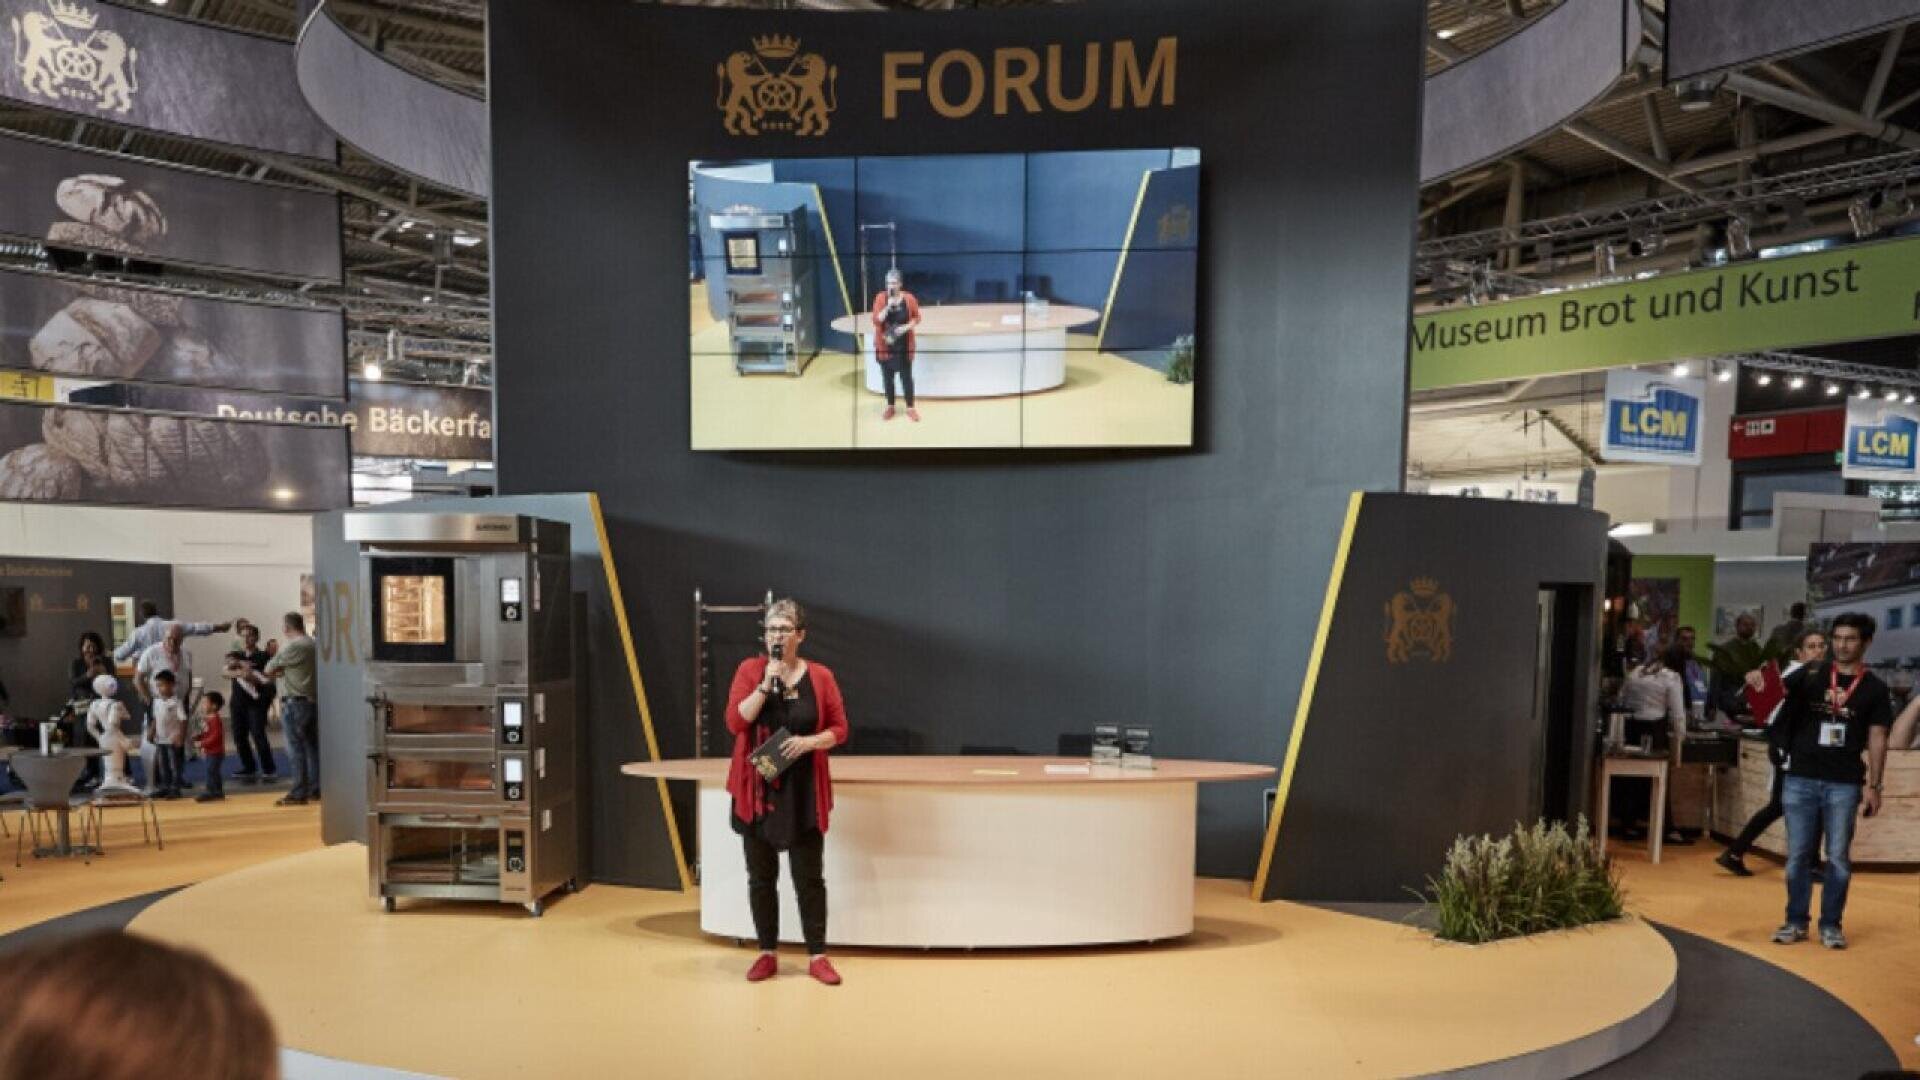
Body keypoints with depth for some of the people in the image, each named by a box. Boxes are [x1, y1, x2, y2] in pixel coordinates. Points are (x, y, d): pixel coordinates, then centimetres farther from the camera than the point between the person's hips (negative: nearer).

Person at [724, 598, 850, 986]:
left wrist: (809, 741, -16)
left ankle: (817, 956, 12)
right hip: (757, 789, 1)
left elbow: (839, 729, 1)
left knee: (809, 877, 3)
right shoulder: (750, 670, -1)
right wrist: (766, 683, -18)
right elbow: (735, 722, -11)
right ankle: (766, 954, 22)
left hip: (804, 792, 0)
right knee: (761, 876, 9)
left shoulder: (820, 676, -1)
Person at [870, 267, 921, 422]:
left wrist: (907, 327, -14)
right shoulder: (880, 298, -5)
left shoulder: (909, 298, -6)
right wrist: (888, 307, -25)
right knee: (887, 377, 9)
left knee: (906, 377, 3)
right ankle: (890, 407, 23)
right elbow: (876, 320, -12)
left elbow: (917, 318, 3)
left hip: (904, 346, -1)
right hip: (885, 346, 1)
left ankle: (910, 408, 14)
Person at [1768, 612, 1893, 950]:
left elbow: (1877, 740, 3)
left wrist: (1873, 786, -2)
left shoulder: (1875, 688, 3)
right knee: (1798, 855, 7)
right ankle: (1796, 922, 18)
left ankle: (1831, 925, 19)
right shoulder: (1811, 674, 3)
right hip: (1800, 779, 0)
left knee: (1838, 857, 5)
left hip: (1844, 784, 0)